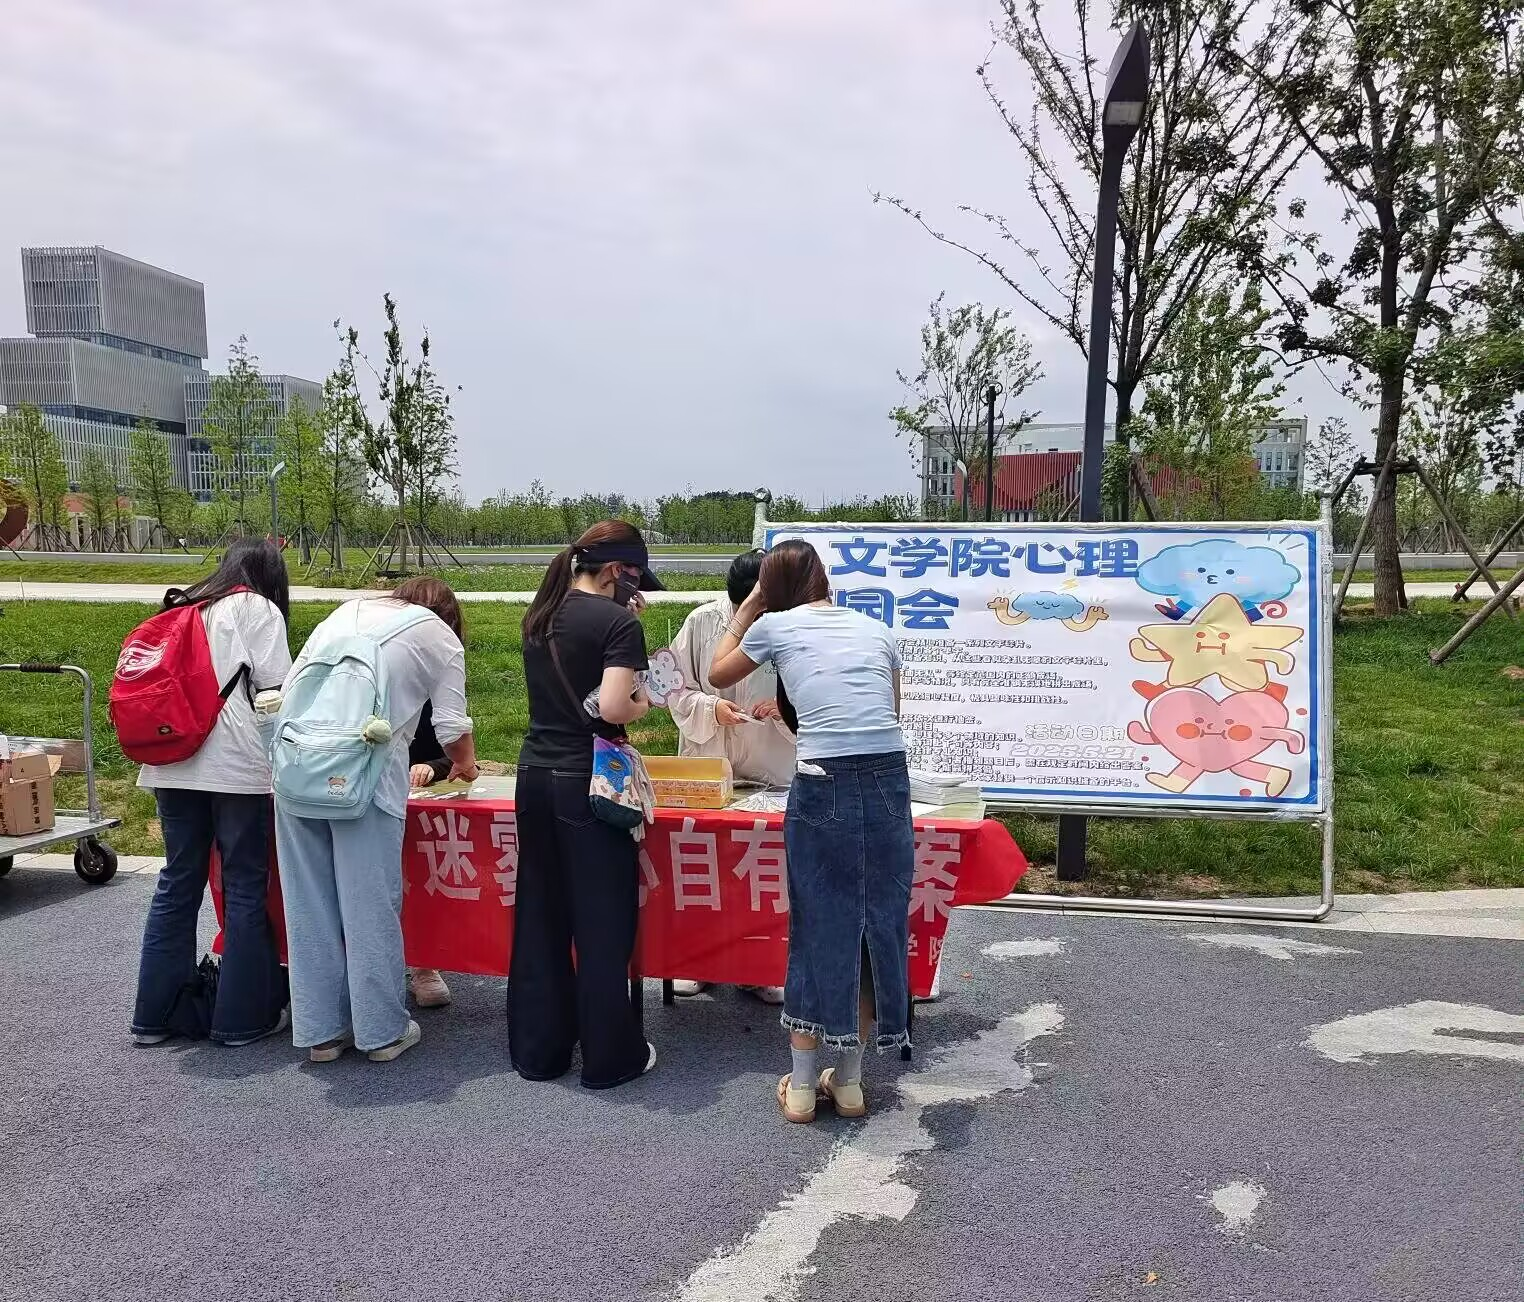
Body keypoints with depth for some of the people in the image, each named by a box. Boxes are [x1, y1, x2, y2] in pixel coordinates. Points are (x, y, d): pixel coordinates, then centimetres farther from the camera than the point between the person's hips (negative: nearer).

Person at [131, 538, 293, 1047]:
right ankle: (244, 1016, 8)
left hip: (171, 762, 6)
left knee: (177, 882, 13)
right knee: (245, 887, 2)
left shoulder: (182, 611, 22)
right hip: (236, 763, -6)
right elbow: (277, 689, -4)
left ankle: (158, 1012, 20)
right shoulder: (258, 609, 3)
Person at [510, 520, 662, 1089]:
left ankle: (537, 1049, 26)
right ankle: (610, 1057, 16)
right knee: (603, 924, 4)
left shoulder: (540, 614, 10)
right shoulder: (617, 622, -12)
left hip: (535, 775, 7)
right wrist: (644, 703, -1)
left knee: (540, 916, 15)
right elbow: (612, 707, -23)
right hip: (588, 784, -7)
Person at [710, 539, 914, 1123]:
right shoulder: (876, 630, 17)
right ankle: (848, 1081, 28)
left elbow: (718, 675, 25)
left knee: (819, 927, 10)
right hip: (890, 780, 3)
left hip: (824, 786, -3)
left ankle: (801, 1088, 23)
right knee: (879, 922, 14)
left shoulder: (775, 626, 8)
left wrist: (747, 606, 29)